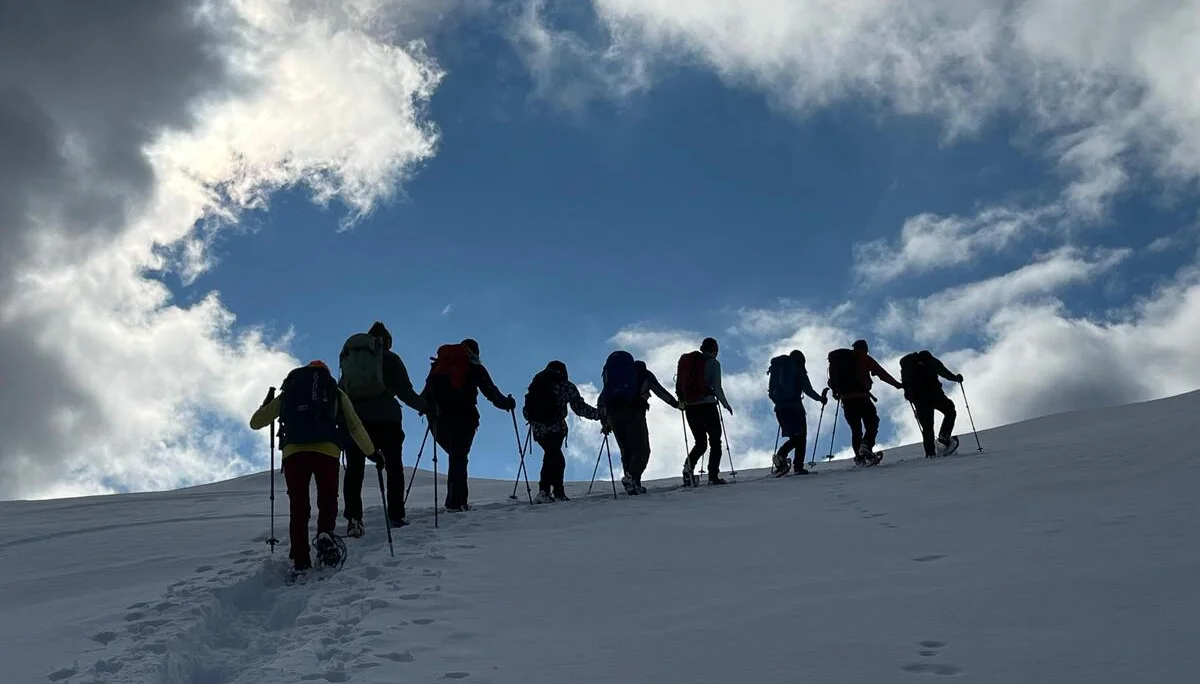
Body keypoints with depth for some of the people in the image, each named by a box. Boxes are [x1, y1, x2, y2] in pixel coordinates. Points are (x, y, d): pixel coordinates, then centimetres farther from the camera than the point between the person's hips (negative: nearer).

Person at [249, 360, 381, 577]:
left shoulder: (288, 392, 25)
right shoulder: (337, 394, 23)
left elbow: (255, 423, 28)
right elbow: (355, 427, 21)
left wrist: (267, 404, 48)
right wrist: (372, 453, 31)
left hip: (293, 452, 1)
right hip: (327, 451, -1)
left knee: (298, 507, 7)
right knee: (328, 500, 11)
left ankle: (300, 561, 0)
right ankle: (325, 535, -17)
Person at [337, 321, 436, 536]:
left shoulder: (349, 358, 15)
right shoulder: (390, 358, 4)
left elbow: (340, 392, 15)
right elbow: (405, 391, -2)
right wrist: (425, 407, 10)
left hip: (353, 419, 2)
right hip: (385, 419, -2)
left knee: (354, 469, 2)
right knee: (394, 467, 10)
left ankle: (353, 518, -11)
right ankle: (396, 516, 7)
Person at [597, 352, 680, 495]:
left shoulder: (615, 374, 28)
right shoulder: (644, 374, 18)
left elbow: (602, 400, 24)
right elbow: (660, 391, 13)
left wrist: (606, 422, 26)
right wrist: (676, 404, 22)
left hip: (613, 414, 4)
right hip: (634, 413, -4)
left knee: (626, 451, 12)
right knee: (642, 450, -3)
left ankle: (633, 486, 4)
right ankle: (631, 477, -27)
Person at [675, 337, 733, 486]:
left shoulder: (687, 360, 11)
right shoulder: (713, 363, -4)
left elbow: (679, 385, 9)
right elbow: (717, 388, -9)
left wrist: (682, 400, 20)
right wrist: (726, 404, 4)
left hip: (690, 407, 5)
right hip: (707, 405, -5)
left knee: (700, 442, 15)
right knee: (715, 441, 8)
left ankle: (689, 466, -10)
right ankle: (713, 475, -3)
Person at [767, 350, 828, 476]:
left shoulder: (777, 370, 17)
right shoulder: (798, 371, 1)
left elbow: (771, 393, 16)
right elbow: (808, 390, -7)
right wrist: (820, 398, 6)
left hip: (780, 408, 6)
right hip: (794, 407, -6)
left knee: (794, 438, 12)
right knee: (801, 437, 0)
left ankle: (781, 454, -10)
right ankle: (798, 466, -12)